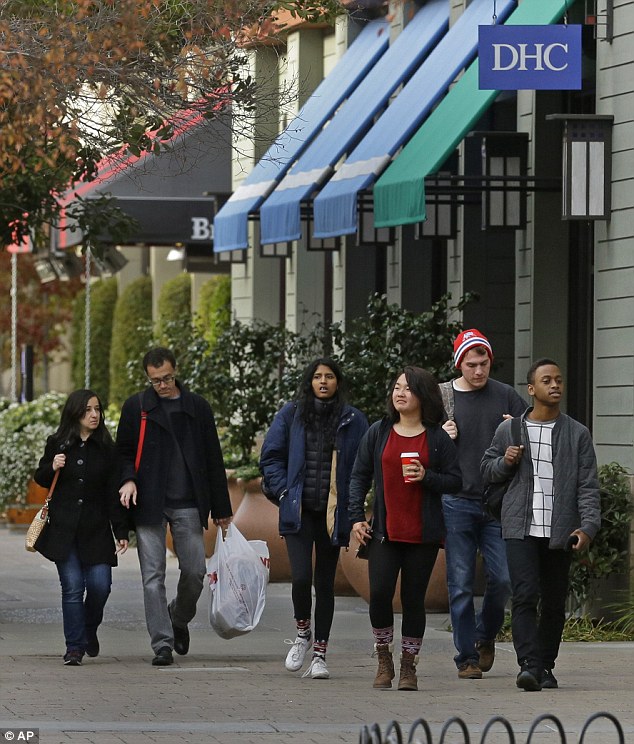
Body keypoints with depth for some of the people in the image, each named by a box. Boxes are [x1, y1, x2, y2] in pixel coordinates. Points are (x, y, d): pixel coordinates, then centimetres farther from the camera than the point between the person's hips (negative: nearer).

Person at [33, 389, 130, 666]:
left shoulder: (106, 449, 4)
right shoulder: (57, 444, 4)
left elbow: (114, 493, 4)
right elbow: (40, 480, 16)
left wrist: (121, 532, -1)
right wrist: (52, 468, -8)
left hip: (96, 530, 0)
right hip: (63, 528, 0)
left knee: (100, 585, -8)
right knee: (72, 587, -6)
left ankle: (90, 630, 22)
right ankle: (75, 648, 2)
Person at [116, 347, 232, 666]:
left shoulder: (197, 407, 8)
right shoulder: (136, 407, 5)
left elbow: (213, 459, 11)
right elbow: (124, 451, 11)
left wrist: (221, 509, 10)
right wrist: (128, 479, -12)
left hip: (188, 504, 1)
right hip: (149, 504, -1)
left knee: (195, 571, -1)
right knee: (153, 576, -4)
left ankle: (179, 619, 28)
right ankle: (162, 644, -2)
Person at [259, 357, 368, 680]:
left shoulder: (353, 420, 2)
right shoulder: (291, 414, 3)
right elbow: (271, 456, 7)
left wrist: (352, 504, -5)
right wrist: (283, 492, -3)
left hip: (333, 514, 1)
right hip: (299, 511, -1)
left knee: (325, 583, 6)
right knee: (301, 576, -14)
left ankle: (319, 654, 14)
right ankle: (302, 632, 13)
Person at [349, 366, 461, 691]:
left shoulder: (438, 438, 2)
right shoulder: (378, 433, 7)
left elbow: (456, 481, 3)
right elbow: (359, 476, 10)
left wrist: (426, 477, -15)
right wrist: (357, 517, 1)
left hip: (423, 533, -1)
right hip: (385, 531, 1)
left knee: (413, 599, 2)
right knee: (379, 592, -12)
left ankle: (408, 665, 13)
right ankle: (384, 660, 5)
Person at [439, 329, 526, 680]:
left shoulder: (505, 395, 7)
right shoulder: (439, 397, 5)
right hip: (456, 503, -1)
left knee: (503, 578, -2)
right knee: (461, 585, -1)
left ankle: (485, 636, 24)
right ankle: (467, 658, 7)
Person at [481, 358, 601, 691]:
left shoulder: (577, 434, 6)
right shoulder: (509, 430, 8)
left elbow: (588, 485, 1)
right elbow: (487, 469, 18)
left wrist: (588, 526, -12)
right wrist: (505, 462, -5)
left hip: (559, 532, 1)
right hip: (521, 528, -1)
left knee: (554, 603, 7)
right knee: (525, 596, -13)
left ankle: (546, 666, 19)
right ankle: (528, 666, -18)